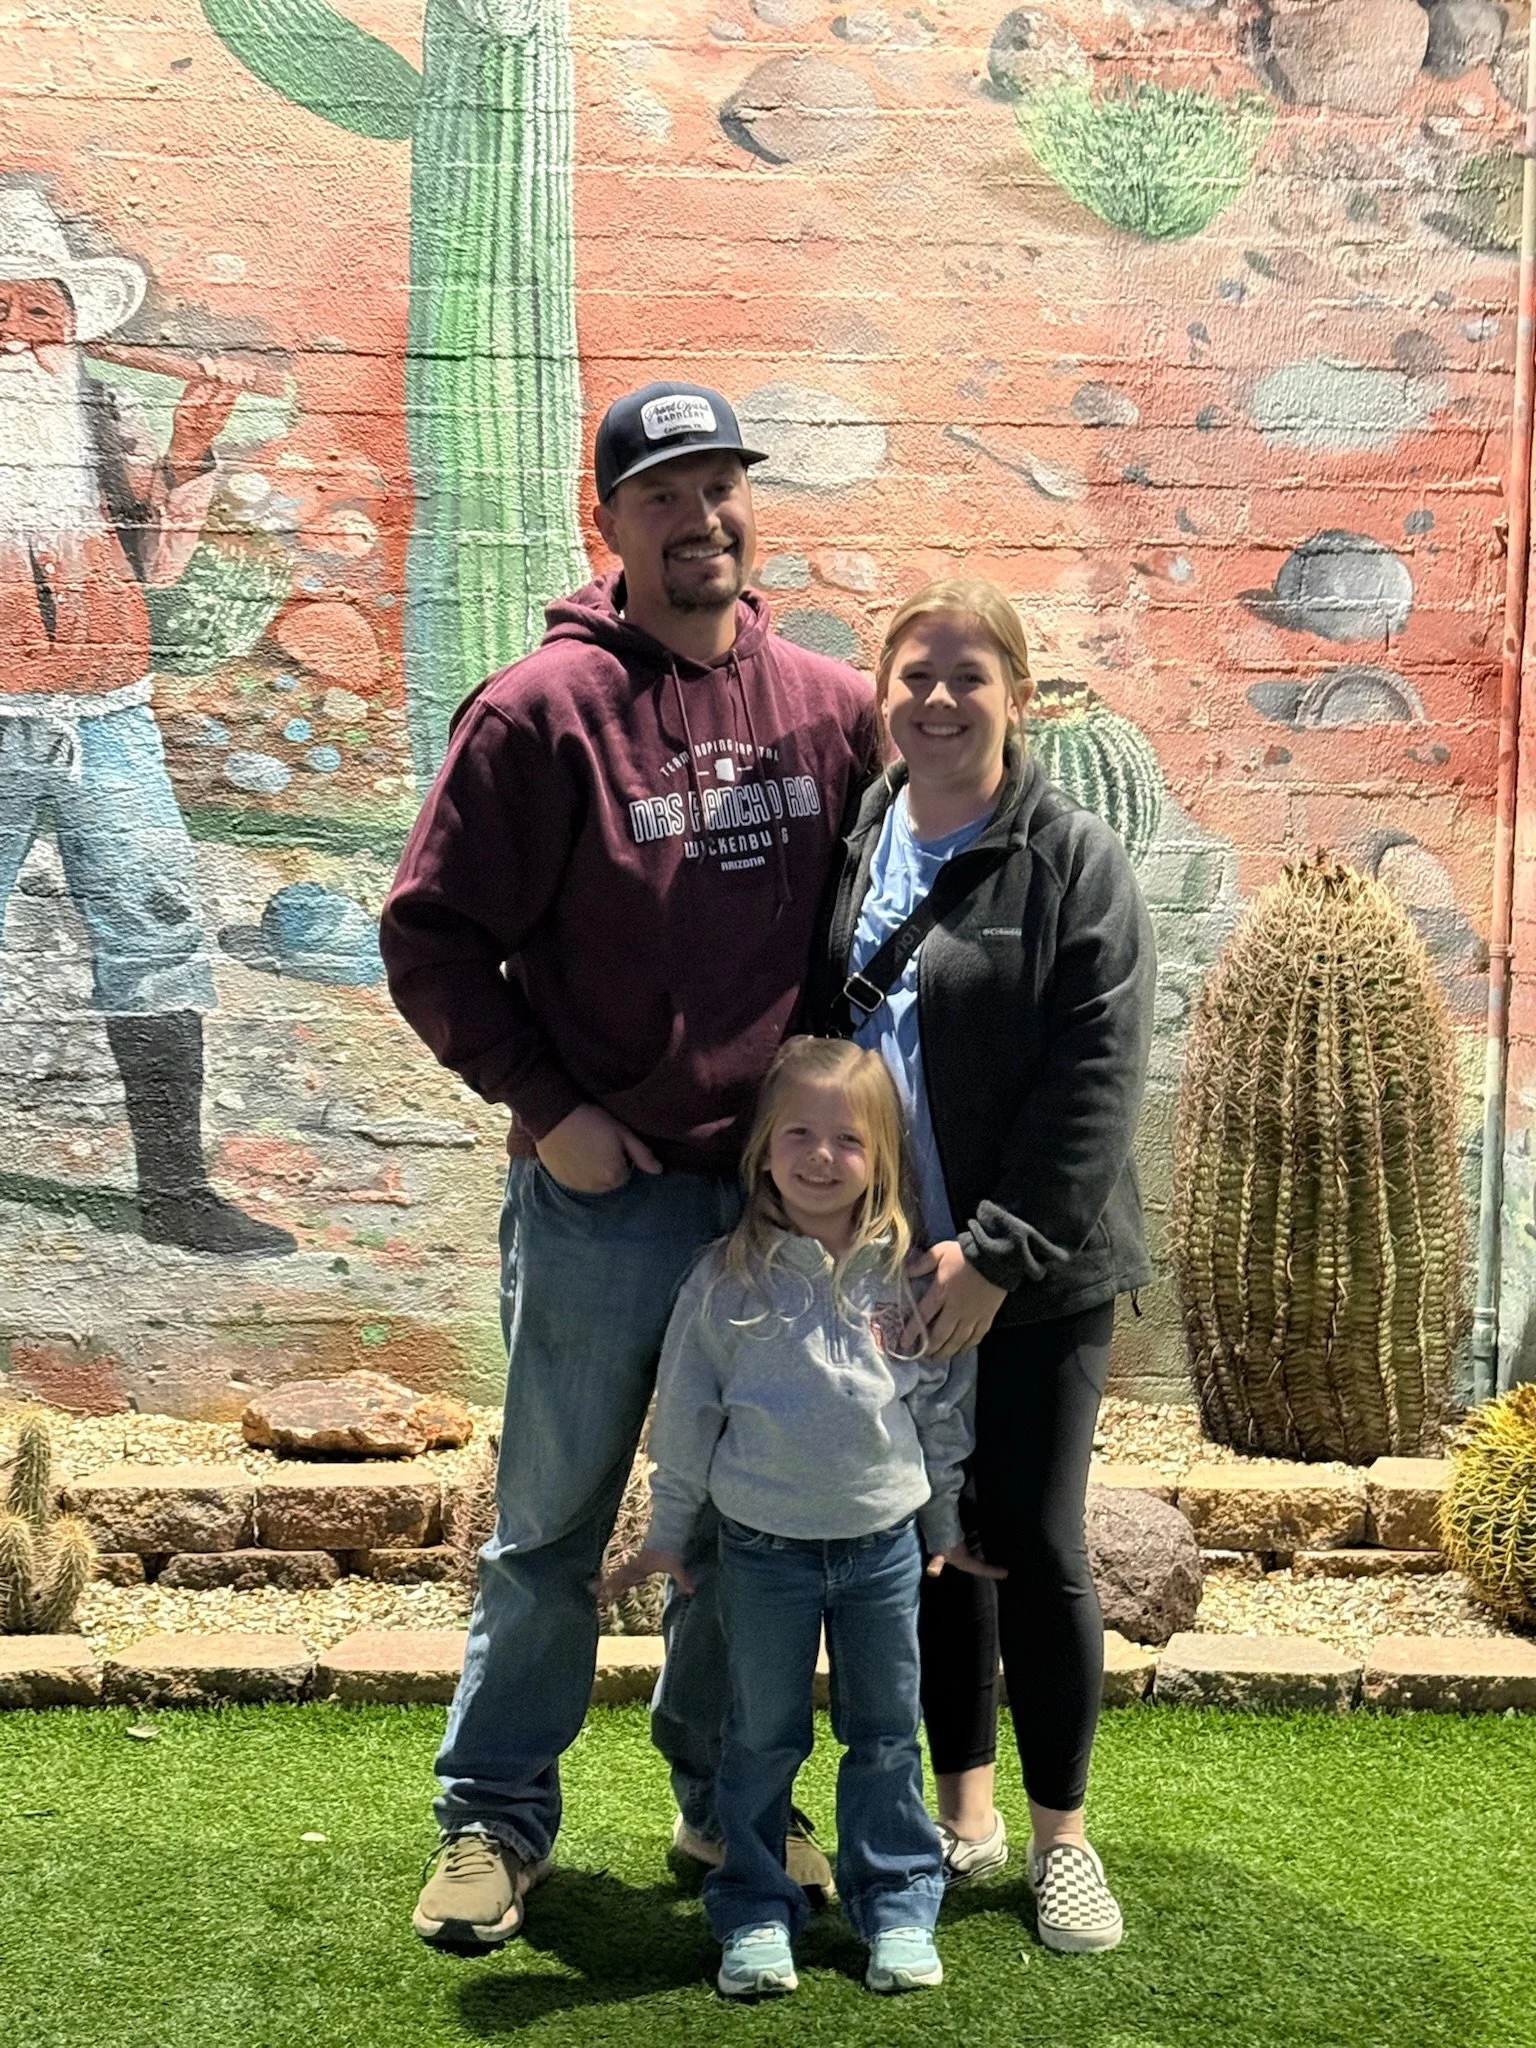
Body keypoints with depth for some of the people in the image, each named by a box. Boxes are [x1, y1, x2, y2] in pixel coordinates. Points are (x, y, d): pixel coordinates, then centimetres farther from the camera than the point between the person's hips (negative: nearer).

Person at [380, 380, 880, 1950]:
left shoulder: (830, 705, 3)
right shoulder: (545, 709, -10)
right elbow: (430, 936, -7)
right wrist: (547, 1109, -11)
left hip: (779, 1185, 4)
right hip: (603, 1192, -4)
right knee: (551, 1525, 9)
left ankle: (727, 1803, 34)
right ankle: (495, 1820, 26)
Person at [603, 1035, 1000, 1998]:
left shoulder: (909, 1272, -4)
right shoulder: (728, 1279, -8)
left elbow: (944, 1406, 7)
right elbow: (686, 1411, 1)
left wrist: (946, 1521, 12)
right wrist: (667, 1534, 6)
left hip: (884, 1540, 1)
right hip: (764, 1546, -1)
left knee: (887, 1733, 12)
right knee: (764, 1737, 10)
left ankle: (900, 1903, 27)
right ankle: (756, 1913, 24)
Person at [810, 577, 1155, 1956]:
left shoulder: (1077, 861, -8)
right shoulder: (847, 846, 6)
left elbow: (1097, 1080, -13)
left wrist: (998, 1251, -18)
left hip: (1035, 1276, -4)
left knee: (1034, 1542, 2)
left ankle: (1060, 1834, 21)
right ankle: (965, 1811, 30)